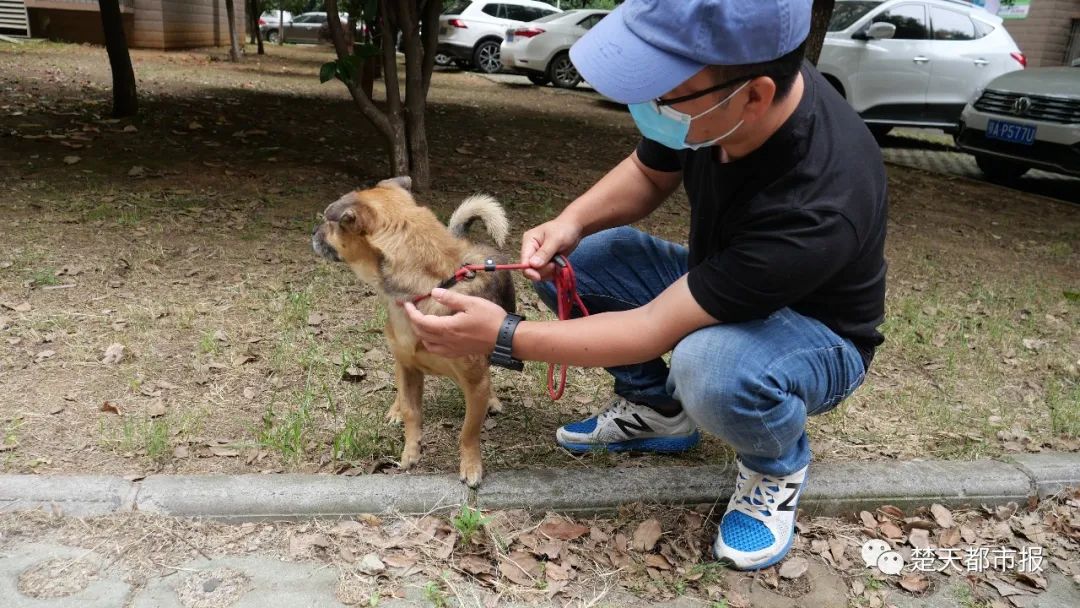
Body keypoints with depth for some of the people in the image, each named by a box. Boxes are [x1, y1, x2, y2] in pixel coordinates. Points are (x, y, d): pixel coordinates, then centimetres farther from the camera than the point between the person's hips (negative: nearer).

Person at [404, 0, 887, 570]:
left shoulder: (816, 203, -40)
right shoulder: (702, 86, -21)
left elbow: (656, 330, -33)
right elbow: (648, 174, 1)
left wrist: (502, 336, -28)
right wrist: (572, 221, -19)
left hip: (818, 336, -6)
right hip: (710, 286, 6)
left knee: (713, 365, -40)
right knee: (567, 260, -10)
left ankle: (777, 466, -4)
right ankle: (658, 411, 10)